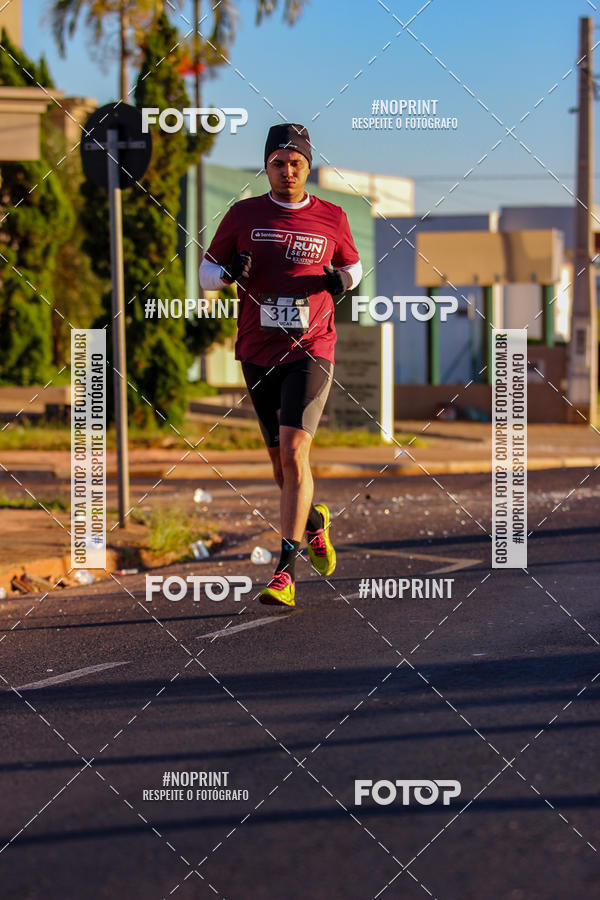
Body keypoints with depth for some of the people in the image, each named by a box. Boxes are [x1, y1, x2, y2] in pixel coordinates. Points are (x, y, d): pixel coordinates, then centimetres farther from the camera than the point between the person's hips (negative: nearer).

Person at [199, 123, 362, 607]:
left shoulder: (331, 218, 3)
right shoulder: (243, 215, 3)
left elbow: (352, 266, 19)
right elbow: (207, 273, 9)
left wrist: (343, 280, -4)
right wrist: (231, 272, -13)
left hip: (311, 352, -2)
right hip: (258, 352, 2)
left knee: (294, 450, -18)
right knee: (282, 462, 11)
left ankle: (285, 571, -17)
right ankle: (314, 520, 44)